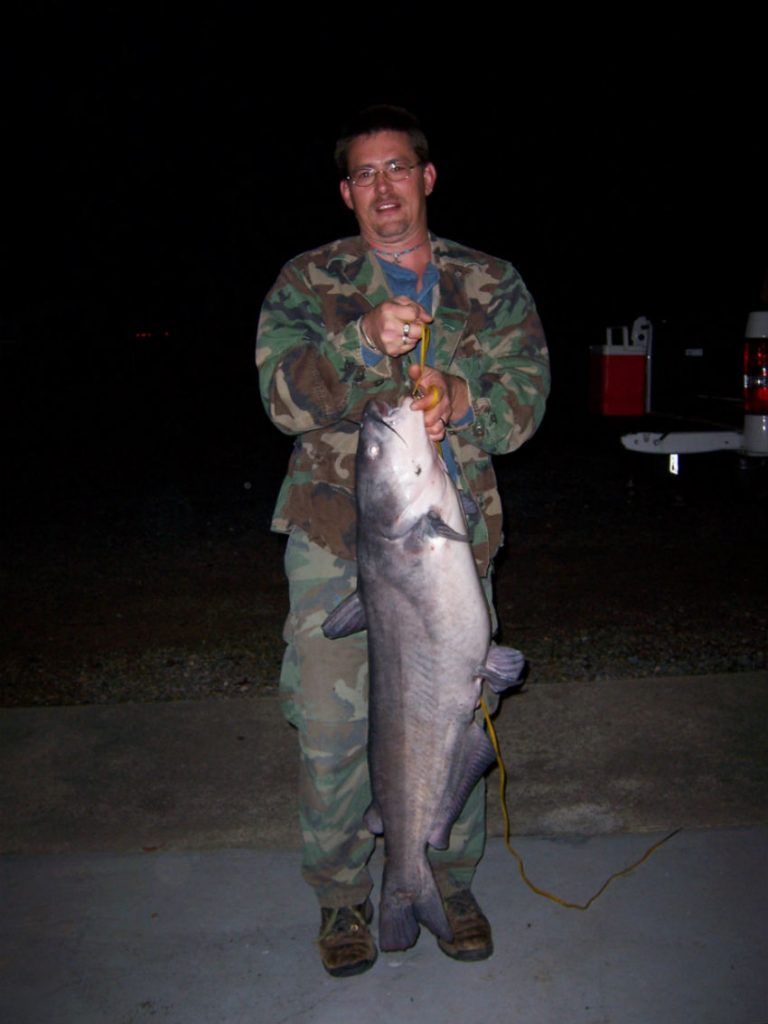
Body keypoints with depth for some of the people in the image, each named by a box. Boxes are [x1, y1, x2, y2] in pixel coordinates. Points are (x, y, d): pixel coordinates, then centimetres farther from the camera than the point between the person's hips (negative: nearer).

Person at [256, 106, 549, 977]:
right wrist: (364, 340, -25)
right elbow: (283, 394, -9)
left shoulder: (493, 285, 10)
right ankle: (340, 894, 27)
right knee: (329, 727, 4)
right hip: (335, 537, -1)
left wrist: (460, 400, -21)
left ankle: (451, 880, 33)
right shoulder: (308, 284, 5)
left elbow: (526, 393, 0)